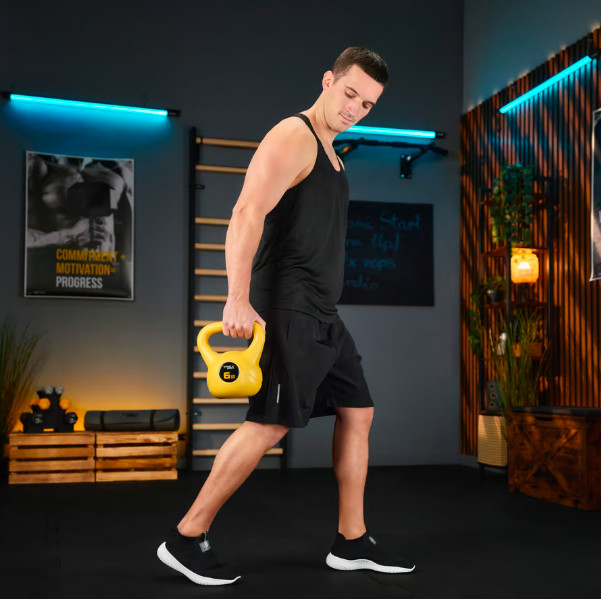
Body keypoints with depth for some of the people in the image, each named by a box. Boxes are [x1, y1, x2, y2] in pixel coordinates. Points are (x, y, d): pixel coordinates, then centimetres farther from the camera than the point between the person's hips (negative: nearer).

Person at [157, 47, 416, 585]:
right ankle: (187, 539, -1)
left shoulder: (329, 153, 21)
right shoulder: (293, 137, -8)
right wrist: (238, 298, -31)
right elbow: (247, 216, -21)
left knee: (358, 412, 10)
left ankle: (351, 542, 19)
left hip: (323, 315, 10)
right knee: (270, 423, -12)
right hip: (288, 309, -10)